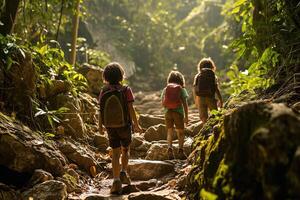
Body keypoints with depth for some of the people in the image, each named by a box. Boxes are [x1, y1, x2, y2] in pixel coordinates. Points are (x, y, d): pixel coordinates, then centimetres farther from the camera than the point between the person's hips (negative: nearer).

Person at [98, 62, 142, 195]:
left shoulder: (104, 91, -7)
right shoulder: (126, 90, -13)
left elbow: (101, 111, -4)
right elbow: (131, 109, -13)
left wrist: (100, 126, 9)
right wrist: (136, 125, -3)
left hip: (111, 127, 2)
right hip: (125, 126, -2)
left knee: (115, 154, 7)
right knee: (125, 150, 22)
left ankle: (116, 181, -3)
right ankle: (123, 173, 10)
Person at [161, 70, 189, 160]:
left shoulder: (165, 89, 7)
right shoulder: (182, 89, 0)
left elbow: (163, 103, 6)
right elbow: (185, 104, -3)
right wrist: (186, 116, 0)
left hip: (168, 112, 2)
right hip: (178, 112, -2)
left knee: (170, 132, 12)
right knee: (180, 132, 8)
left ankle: (170, 148, -9)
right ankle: (180, 150, -7)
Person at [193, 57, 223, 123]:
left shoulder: (197, 76, 8)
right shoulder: (213, 76, 4)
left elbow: (194, 89, 5)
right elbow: (217, 89, -5)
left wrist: (195, 100, 16)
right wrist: (221, 100, 0)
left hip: (201, 98, 1)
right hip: (211, 98, -1)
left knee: (203, 117, 7)